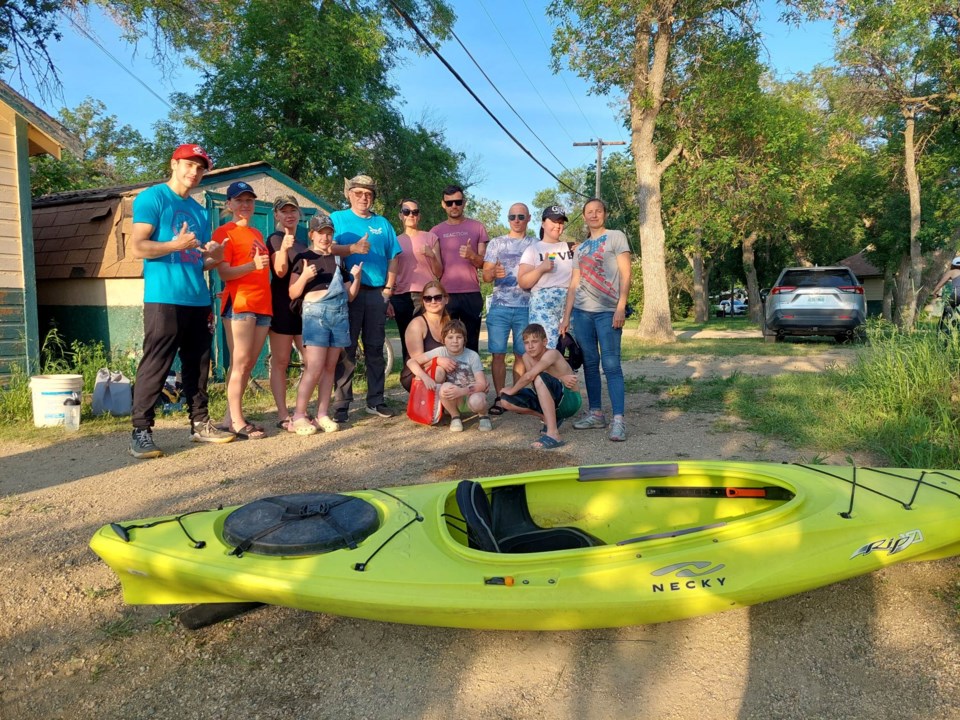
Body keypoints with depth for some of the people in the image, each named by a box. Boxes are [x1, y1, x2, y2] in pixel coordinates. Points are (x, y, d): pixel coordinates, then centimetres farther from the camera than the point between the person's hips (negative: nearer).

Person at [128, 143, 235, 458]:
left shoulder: (200, 211, 20)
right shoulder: (152, 198, -1)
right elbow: (138, 247, -10)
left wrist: (213, 258, 2)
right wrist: (175, 245, -24)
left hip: (199, 301, 7)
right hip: (164, 299, -7)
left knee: (198, 366, 10)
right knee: (155, 365, -7)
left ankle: (200, 424, 19)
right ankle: (141, 432, 0)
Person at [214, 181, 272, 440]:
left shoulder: (257, 233, 20)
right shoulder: (224, 232, -1)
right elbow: (224, 273, -12)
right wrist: (253, 265, -25)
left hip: (263, 304, 7)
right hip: (239, 303, -7)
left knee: (249, 364, 7)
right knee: (240, 363, -8)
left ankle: (230, 417, 13)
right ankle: (237, 421, -5)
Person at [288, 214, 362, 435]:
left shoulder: (338, 260, 17)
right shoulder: (303, 257, 3)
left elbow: (350, 296, 16)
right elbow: (292, 293, -3)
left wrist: (356, 277, 0)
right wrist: (304, 277, -19)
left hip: (340, 313, 5)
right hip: (315, 312, -5)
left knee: (330, 367, 5)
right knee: (314, 368, -12)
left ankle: (322, 414, 9)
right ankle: (299, 416, -4)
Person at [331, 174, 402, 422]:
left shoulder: (382, 223, 17)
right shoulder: (338, 218, 9)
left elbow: (393, 257, 13)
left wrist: (388, 288, 3)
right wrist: (353, 248, -24)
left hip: (377, 293, 3)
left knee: (375, 348, 7)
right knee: (346, 349, -4)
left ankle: (376, 401, 15)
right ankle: (341, 404, 1)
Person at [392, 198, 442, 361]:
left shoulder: (431, 237, 10)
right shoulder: (395, 241, 14)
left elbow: (439, 273, 8)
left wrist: (432, 255, -10)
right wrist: (388, 299, 9)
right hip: (402, 298, 2)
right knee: (407, 343, 2)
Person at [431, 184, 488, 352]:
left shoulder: (477, 227, 7)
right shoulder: (436, 231, 10)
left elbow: (484, 264, 4)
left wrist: (472, 256, -16)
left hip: (472, 294, 0)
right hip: (445, 295, 1)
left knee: (471, 343, 1)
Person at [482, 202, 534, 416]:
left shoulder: (535, 245, 11)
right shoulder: (496, 243, 11)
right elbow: (485, 276, 6)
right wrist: (494, 273, -17)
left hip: (526, 307, 0)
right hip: (499, 306, 0)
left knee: (522, 354, 2)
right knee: (498, 354, -4)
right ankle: (499, 398, 3)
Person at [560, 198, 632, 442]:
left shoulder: (616, 237, 4)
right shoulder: (580, 248, 19)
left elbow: (625, 274, -4)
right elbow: (574, 284, 17)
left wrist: (621, 307, -15)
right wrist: (566, 317, 10)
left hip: (607, 311, -5)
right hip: (581, 311, 5)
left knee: (611, 364, -11)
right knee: (590, 363, 7)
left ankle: (618, 419, -13)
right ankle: (595, 413, 14)